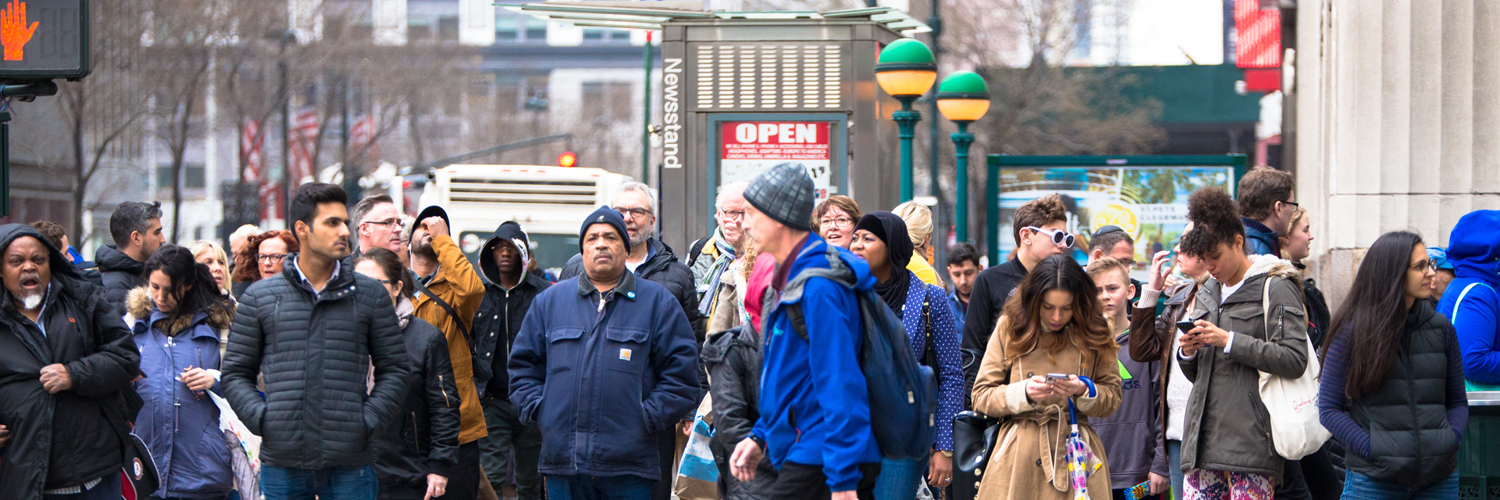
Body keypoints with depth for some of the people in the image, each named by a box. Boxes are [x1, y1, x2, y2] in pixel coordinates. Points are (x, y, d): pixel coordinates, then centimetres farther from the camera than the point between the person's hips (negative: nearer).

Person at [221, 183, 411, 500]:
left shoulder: (371, 295, 9)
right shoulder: (259, 297, 8)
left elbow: (394, 369, 11)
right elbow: (236, 373, 11)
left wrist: (369, 420, -4)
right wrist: (261, 418, -5)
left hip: (350, 464, 0)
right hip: (281, 463, 0)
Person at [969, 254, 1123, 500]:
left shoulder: (1094, 333, 6)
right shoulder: (1010, 327, 4)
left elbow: (1113, 398, 8)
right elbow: (981, 396, 2)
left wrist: (1084, 391, -12)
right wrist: (1024, 393, -15)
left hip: (1076, 457, 1)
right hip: (1019, 457, 0)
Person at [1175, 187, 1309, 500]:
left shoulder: (1275, 288, -1)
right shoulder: (1207, 293, 21)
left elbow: (1295, 361, -12)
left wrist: (1228, 341, -14)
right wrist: (1188, 353, 4)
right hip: (1203, 439, 7)